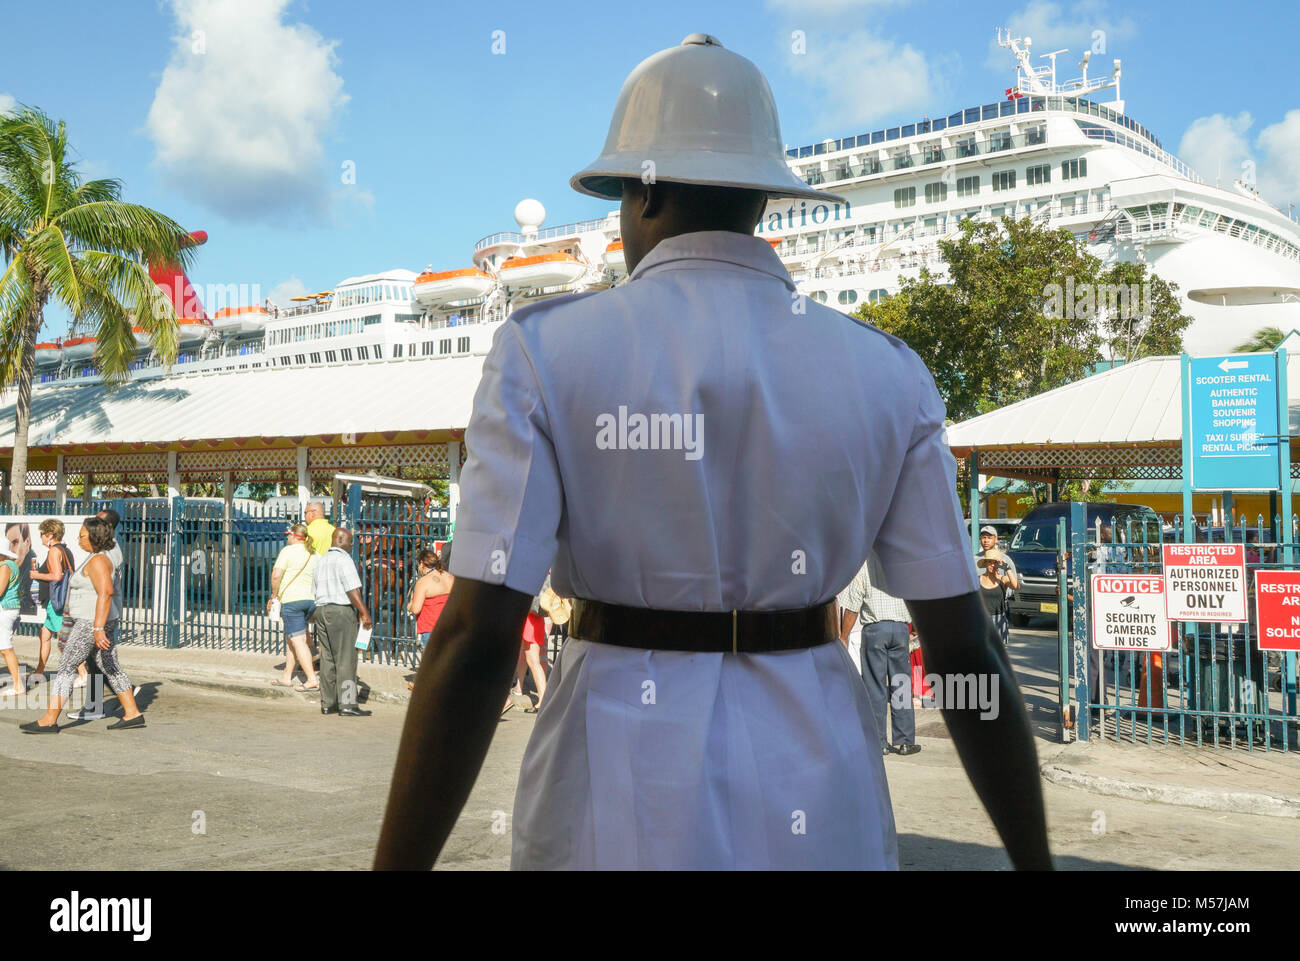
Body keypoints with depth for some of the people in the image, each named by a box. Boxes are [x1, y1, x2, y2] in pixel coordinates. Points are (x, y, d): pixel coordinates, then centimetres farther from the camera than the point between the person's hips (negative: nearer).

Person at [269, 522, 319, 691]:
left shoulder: (288, 551, -7)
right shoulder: (314, 554, 11)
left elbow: (276, 575, -15)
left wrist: (274, 595, -2)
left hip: (292, 599, -7)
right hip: (311, 599, 7)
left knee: (298, 640, -7)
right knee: (290, 638, 19)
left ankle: (312, 679, -14)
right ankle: (287, 676, 23)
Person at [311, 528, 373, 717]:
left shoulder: (321, 561, 18)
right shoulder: (343, 559, -9)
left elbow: (314, 591, 22)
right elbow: (352, 590, -15)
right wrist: (364, 612, -13)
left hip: (321, 610, 8)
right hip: (341, 611, -8)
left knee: (327, 658, 10)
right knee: (346, 659, -7)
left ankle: (327, 703, 13)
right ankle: (347, 705, -9)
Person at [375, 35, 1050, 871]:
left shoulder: (547, 351, -9)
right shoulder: (885, 372, -1)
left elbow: (475, 642, -16)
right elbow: (966, 650, -2)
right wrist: (1036, 864, 8)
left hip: (621, 802, -2)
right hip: (814, 815, 3)